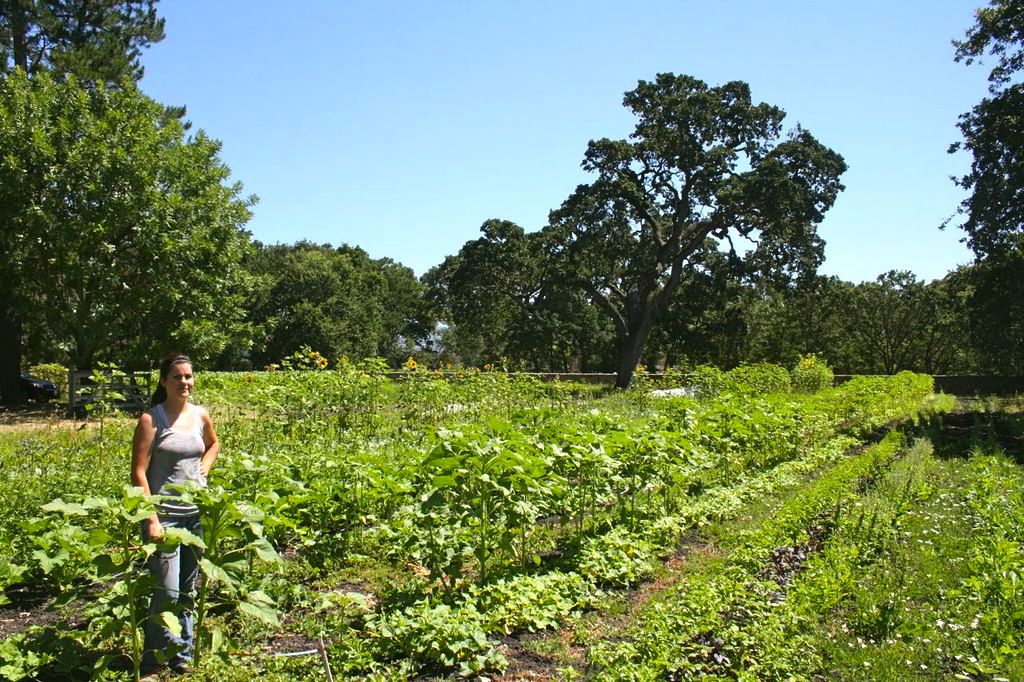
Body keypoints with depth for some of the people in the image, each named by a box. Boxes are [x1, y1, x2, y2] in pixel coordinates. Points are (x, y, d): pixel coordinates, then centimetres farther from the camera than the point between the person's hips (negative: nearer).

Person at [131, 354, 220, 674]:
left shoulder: (201, 415, 5)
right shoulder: (151, 419, -9)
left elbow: (214, 444, 28)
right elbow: (138, 473, -11)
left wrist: (205, 466, 8)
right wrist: (151, 519, -16)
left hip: (197, 512, 5)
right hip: (164, 514, -5)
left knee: (189, 589, 14)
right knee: (167, 591, -5)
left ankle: (182, 653, 29)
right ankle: (155, 658, 16)